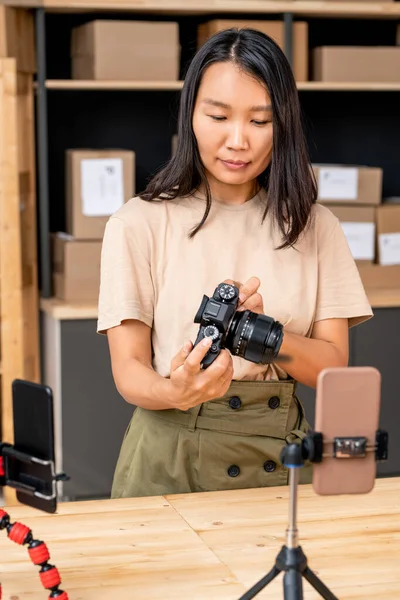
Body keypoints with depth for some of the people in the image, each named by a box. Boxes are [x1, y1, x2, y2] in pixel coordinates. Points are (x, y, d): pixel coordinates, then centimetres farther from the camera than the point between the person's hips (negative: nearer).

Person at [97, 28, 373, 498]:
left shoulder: (314, 227, 4)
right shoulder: (140, 223, -3)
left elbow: (332, 366, -1)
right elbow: (129, 369, -6)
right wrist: (175, 392, -27)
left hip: (279, 458, 2)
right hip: (171, 459, -2)